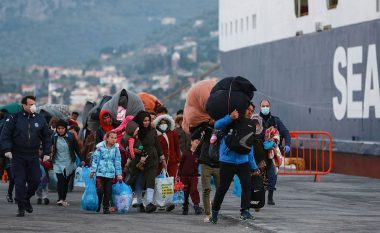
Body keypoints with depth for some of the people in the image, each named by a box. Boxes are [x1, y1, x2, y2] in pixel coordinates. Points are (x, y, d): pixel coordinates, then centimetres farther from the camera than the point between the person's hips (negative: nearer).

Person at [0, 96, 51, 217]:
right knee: (20, 182, -3)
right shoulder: (14, 118, -3)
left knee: (35, 181, 2)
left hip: (33, 157, 3)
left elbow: (46, 137, 13)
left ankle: (26, 199, 28)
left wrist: (46, 152, 7)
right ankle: (21, 207, 5)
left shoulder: (40, 119, 5)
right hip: (17, 156, -3)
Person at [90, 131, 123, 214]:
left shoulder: (116, 149, 5)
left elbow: (117, 162, 10)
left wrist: (119, 174, 9)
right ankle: (97, 205, 13)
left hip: (110, 173, 2)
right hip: (100, 173, -2)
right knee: (100, 190, -7)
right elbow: (95, 159, 1)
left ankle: (106, 207, 12)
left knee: (108, 191, 2)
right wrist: (93, 170, -4)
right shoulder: (100, 147, -2)